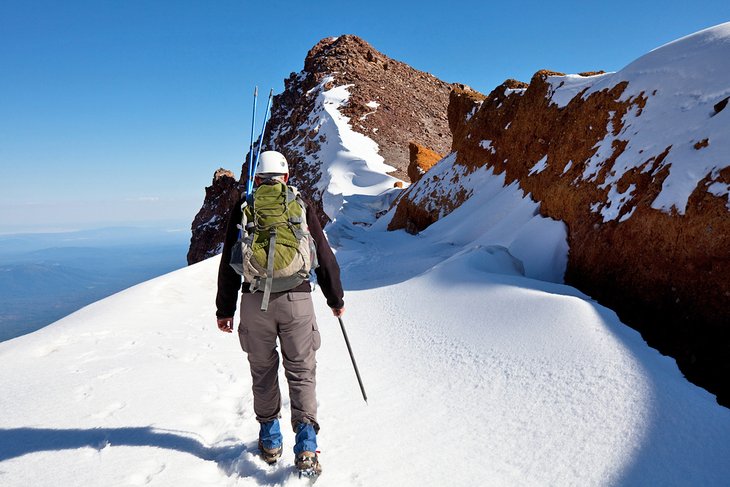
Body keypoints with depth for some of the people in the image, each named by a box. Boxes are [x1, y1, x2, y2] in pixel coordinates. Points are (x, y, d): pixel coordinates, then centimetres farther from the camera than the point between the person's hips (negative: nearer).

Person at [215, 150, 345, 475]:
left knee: (263, 372, 16)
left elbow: (229, 263, 4)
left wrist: (224, 309, 13)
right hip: (296, 299, -1)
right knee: (301, 372, 7)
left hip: (255, 301, 1)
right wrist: (336, 299, 16)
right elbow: (324, 256, 5)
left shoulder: (243, 208, 4)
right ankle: (306, 447, -3)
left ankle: (270, 440, 26)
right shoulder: (302, 206, 4)